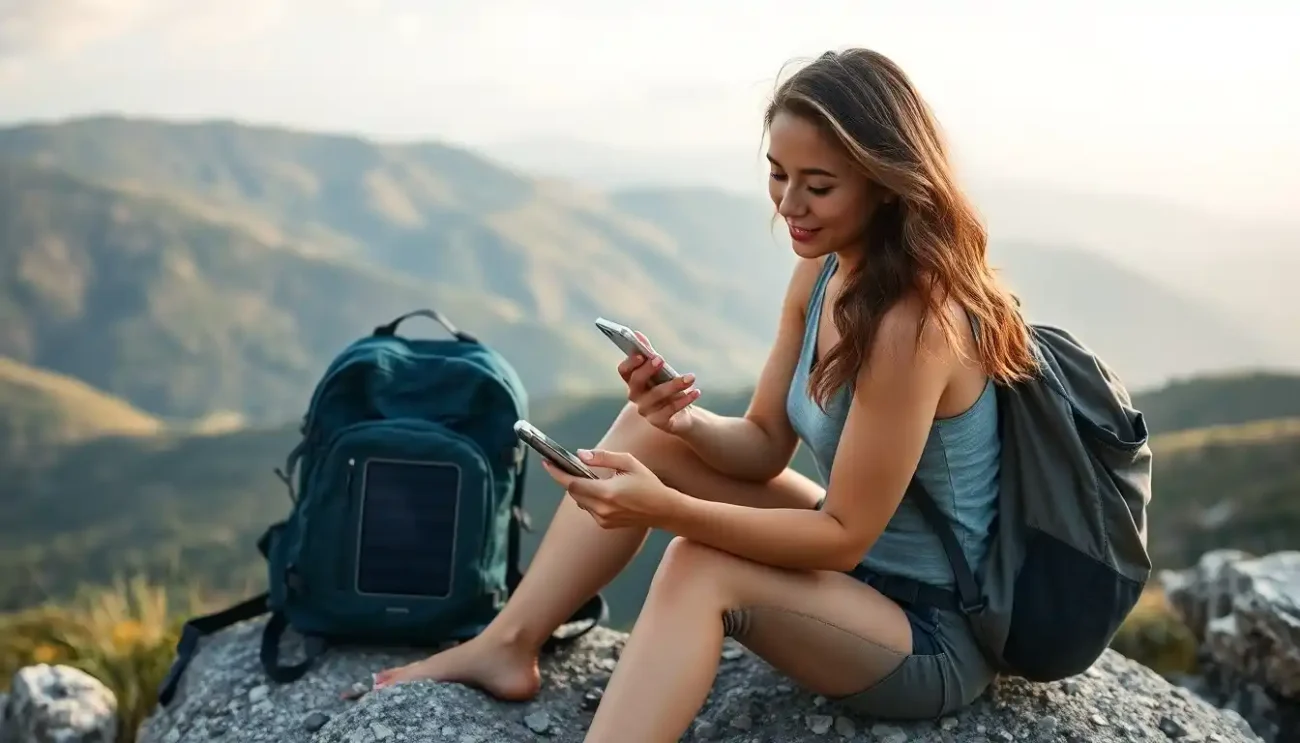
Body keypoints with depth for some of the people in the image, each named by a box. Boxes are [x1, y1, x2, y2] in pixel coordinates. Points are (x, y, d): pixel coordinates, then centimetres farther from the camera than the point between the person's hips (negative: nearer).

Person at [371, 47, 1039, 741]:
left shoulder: (913, 325, -28)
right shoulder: (822, 272, -1)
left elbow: (843, 535, -24)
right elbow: (765, 444, 3)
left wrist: (665, 507, -34)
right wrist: (686, 419, -19)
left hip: (935, 635, -9)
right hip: (856, 562, 9)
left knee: (700, 570, -32)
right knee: (651, 429, 0)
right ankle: (506, 646, 3)